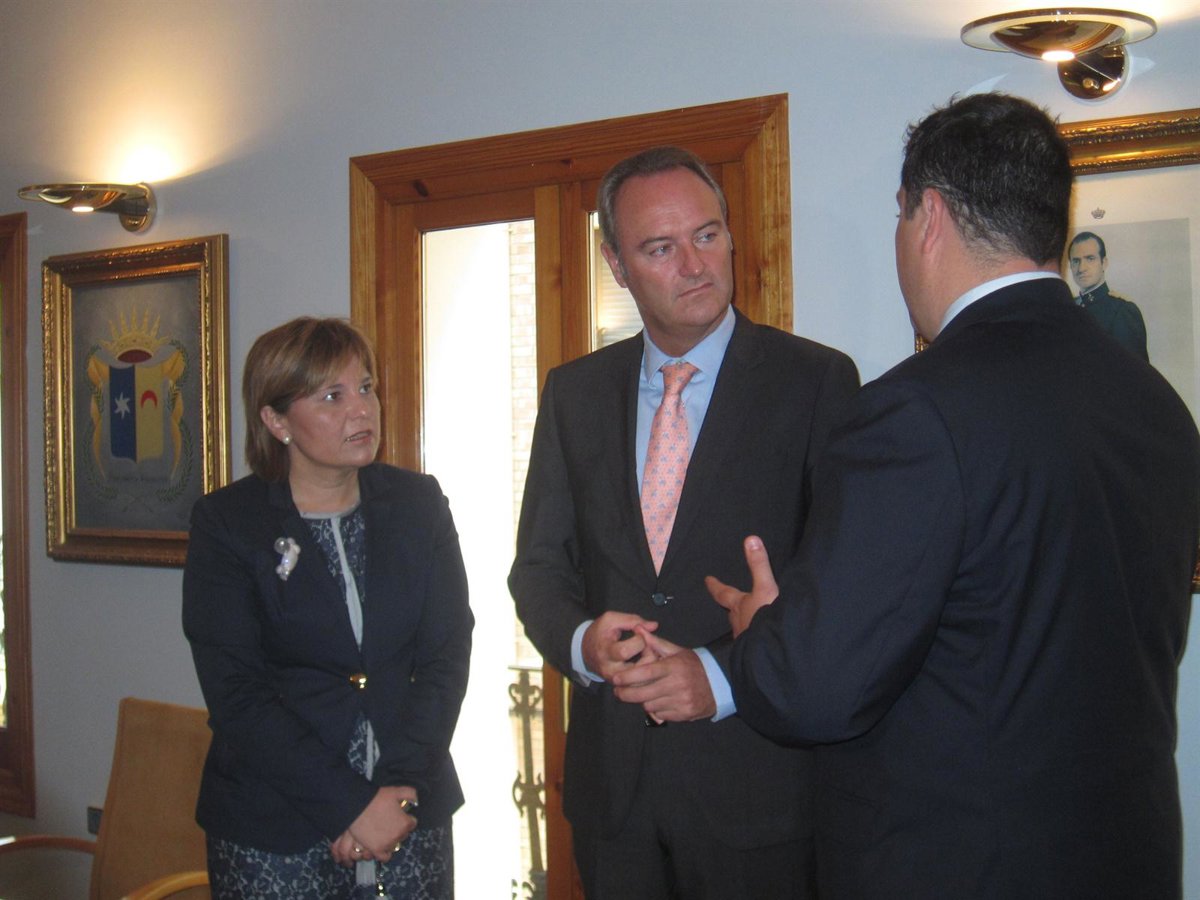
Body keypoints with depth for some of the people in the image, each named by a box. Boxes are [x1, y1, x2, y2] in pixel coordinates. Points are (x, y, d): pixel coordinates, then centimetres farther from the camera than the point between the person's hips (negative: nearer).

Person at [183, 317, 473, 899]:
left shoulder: (417, 503, 4)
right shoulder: (226, 521, -4)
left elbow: (446, 655, 1)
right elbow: (236, 697, -9)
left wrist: (398, 786, -11)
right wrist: (351, 805, -15)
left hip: (412, 810, 3)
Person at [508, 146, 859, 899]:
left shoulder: (815, 380, -6)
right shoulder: (574, 392, 7)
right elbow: (540, 564, 9)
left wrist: (725, 674, -17)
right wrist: (582, 641, -11)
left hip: (757, 782, -3)